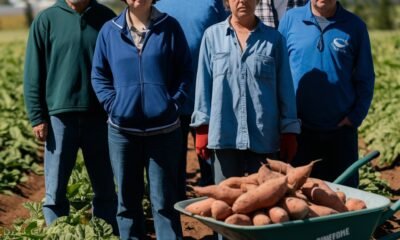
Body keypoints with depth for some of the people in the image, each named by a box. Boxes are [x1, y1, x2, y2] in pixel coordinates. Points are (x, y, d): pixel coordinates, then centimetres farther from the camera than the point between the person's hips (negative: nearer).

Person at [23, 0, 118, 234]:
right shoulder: (47, 19, 0)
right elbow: (33, 74, 1)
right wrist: (37, 117, -4)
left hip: (99, 116, 1)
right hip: (60, 115, -1)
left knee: (106, 190, 10)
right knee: (55, 193, 5)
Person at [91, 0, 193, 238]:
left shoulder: (169, 27, 0)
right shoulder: (110, 31, 3)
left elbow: (186, 71, 3)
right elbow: (99, 75, 9)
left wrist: (174, 103, -7)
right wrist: (112, 104, -4)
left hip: (164, 129, -2)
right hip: (122, 129, 2)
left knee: (164, 199, 3)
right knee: (128, 198, 11)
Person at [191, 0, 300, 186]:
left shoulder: (274, 39, 4)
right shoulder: (212, 35, 4)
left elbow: (285, 88, 6)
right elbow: (204, 84, 5)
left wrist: (289, 130, 4)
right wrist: (202, 128, 1)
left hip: (264, 136, 0)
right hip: (224, 134, 0)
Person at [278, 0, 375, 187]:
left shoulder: (354, 26, 2)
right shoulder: (291, 19, 1)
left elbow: (365, 78, 5)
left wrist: (356, 117, -6)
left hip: (341, 130, 0)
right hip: (299, 129, 0)